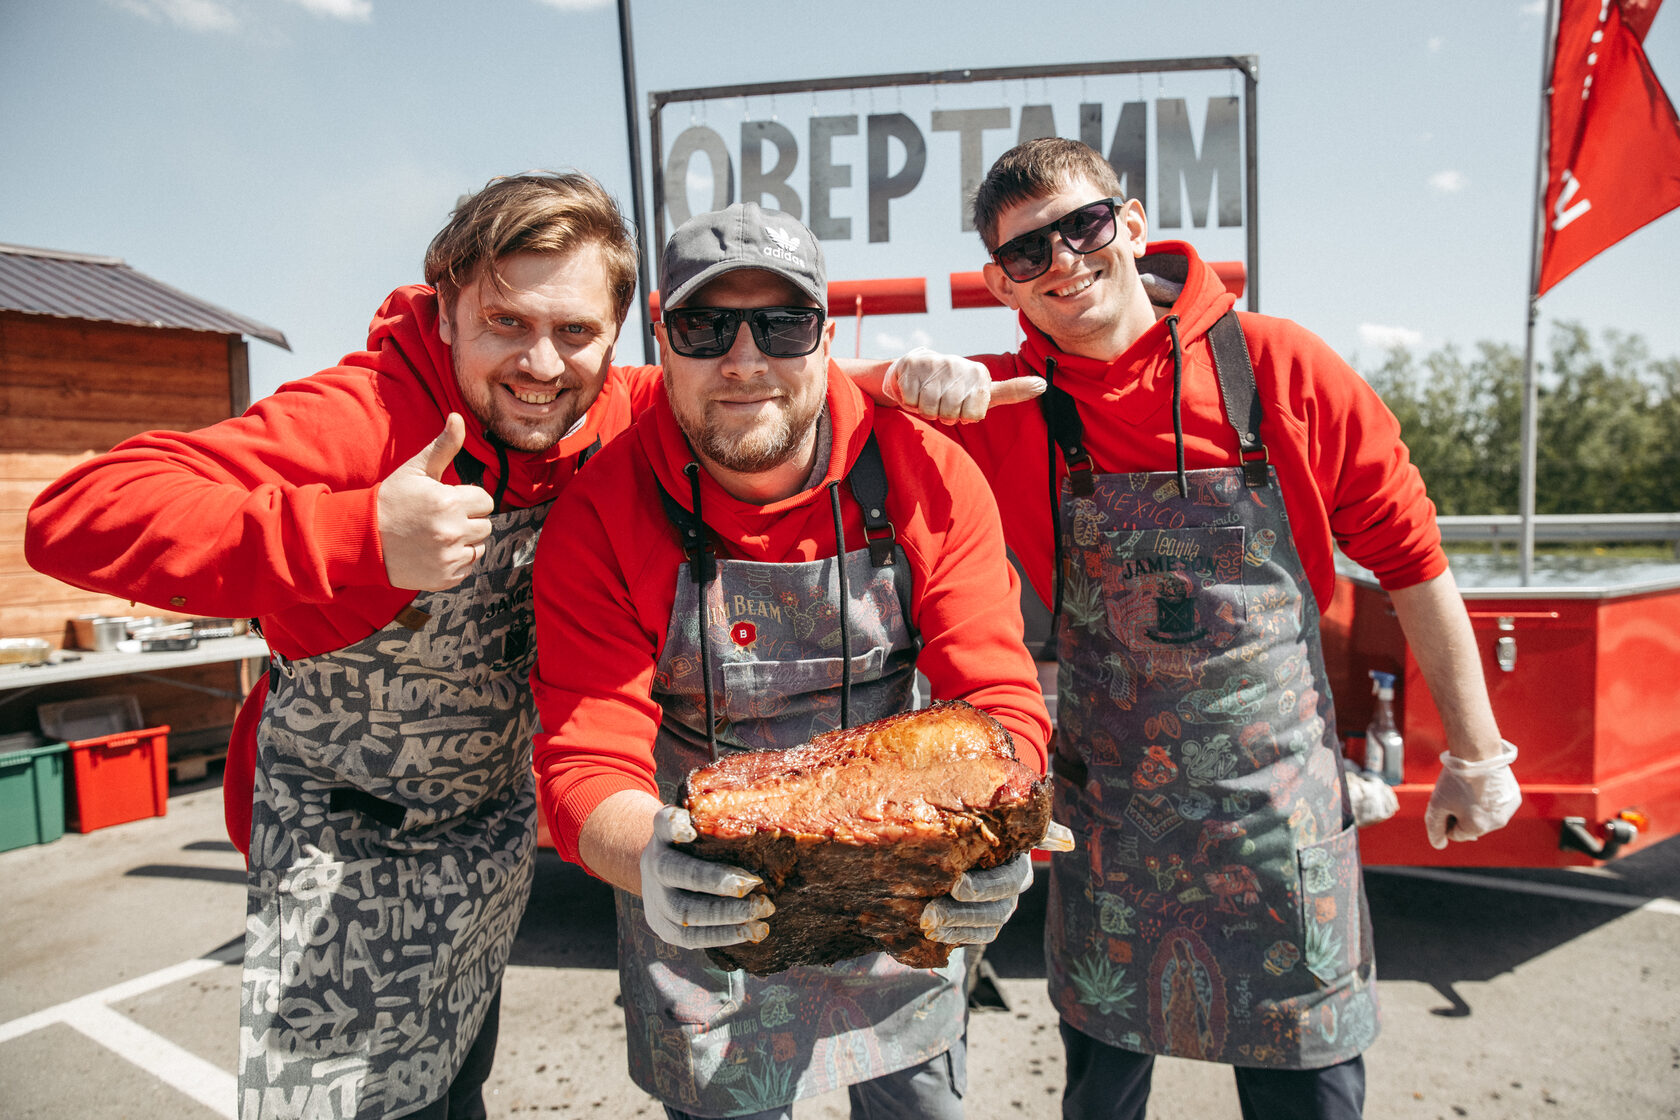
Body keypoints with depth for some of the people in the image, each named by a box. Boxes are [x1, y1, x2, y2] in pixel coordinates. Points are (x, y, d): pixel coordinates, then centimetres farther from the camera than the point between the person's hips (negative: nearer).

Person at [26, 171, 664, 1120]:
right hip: (344, 856, -4)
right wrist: (361, 536, -48)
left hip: (501, 828, 5)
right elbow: (76, 516, -35)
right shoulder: (365, 417, -28)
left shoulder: (609, 419, -11)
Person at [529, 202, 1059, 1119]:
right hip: (707, 908, -1)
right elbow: (588, 763, -22)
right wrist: (651, 862, -45)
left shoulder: (924, 474, -16)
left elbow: (998, 698, -18)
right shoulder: (602, 515, -19)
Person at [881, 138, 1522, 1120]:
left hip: (1281, 807, 0)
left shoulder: (1283, 368, -8)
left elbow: (1410, 557, -1)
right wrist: (913, 377, -28)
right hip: (1106, 810, 1)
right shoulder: (1001, 405, -7)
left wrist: (1477, 754, 3)